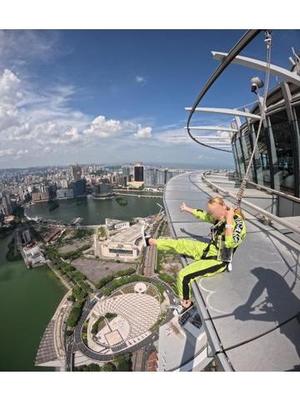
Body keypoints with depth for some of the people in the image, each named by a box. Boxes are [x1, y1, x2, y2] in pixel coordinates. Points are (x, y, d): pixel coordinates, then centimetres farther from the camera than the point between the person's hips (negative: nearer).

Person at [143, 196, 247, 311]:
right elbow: (203, 215, 12)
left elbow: (230, 244, -39)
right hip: (209, 249, 7)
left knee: (183, 275, -16)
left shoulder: (239, 223, -22)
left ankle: (186, 304, 10)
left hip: (218, 261, -7)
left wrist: (229, 221, -37)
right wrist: (187, 209, 23)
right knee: (177, 243, 5)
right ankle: (149, 241, 21)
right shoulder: (220, 218, -2)